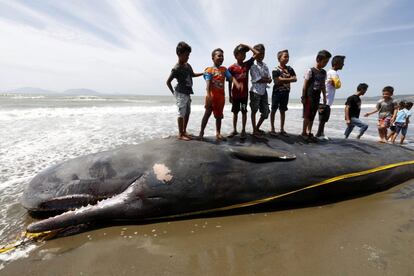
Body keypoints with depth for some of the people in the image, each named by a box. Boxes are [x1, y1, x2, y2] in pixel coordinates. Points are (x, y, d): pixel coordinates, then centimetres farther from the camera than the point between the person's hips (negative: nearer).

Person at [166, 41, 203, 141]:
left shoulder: (188, 65, 9)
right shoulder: (176, 69, -14)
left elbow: (192, 74, 27)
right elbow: (168, 82, -10)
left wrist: (202, 73, 15)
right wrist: (174, 93, -7)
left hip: (188, 93, 8)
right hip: (181, 93, -8)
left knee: (187, 113, 12)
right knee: (182, 113, -6)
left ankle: (184, 131, 23)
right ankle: (180, 134, 3)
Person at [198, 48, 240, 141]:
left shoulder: (224, 69, 13)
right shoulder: (209, 70, -4)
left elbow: (231, 78, 1)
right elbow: (208, 83, -15)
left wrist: (237, 84, -20)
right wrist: (208, 95, -29)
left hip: (221, 96, 5)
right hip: (212, 96, -5)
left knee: (219, 115, 11)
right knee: (207, 113, -2)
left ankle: (218, 133, 19)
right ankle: (201, 132, 7)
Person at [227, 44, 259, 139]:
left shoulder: (247, 64, 3)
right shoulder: (231, 68, -5)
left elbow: (257, 53, 0)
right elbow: (230, 83, -1)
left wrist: (247, 46, 0)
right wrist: (230, 95, -2)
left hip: (244, 93, 1)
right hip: (235, 94, -1)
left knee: (244, 112, 5)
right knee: (235, 112, 9)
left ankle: (243, 130, 13)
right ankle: (234, 130, 20)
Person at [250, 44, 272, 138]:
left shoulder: (265, 65, 11)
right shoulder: (253, 66, -9)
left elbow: (270, 79, 5)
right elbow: (258, 80, -16)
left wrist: (263, 79, -14)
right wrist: (267, 79, -5)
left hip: (264, 91, 7)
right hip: (255, 91, -7)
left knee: (265, 112, 8)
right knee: (254, 111, 4)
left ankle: (257, 128, 26)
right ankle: (254, 131, 13)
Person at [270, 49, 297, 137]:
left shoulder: (290, 69, 8)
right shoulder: (276, 70, -9)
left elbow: (295, 79, -1)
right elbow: (277, 81, -19)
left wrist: (283, 79, -14)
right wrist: (289, 79, -9)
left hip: (286, 93, 5)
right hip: (277, 92, -5)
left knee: (283, 111, 9)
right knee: (274, 110, 2)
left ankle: (282, 129, 16)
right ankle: (272, 129, 9)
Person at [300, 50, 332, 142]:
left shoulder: (324, 72, 12)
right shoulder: (310, 71, -7)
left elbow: (323, 86, 17)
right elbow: (305, 85, -8)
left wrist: (324, 97, 14)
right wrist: (303, 97, -11)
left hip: (317, 97, 6)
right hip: (309, 96, -6)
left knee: (312, 116, 9)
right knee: (307, 115, -3)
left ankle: (309, 133, 15)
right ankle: (304, 133, 5)